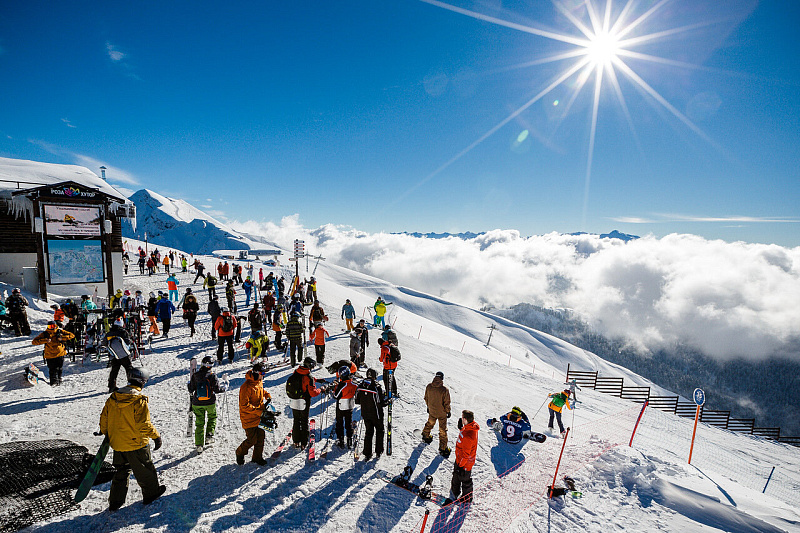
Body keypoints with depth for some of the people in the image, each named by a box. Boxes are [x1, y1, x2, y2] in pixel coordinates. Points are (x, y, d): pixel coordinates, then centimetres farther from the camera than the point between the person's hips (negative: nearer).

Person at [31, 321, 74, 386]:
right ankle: (54, 382, 2)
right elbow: (34, 342, -6)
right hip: (50, 356, -1)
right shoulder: (44, 334, -1)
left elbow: (72, 335, 0)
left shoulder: (60, 332, 1)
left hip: (60, 354, 1)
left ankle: (58, 381, 27)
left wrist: (62, 338, -13)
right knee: (53, 370, -6)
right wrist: (45, 340, -20)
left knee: (59, 369, 11)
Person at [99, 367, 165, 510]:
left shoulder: (113, 398, -2)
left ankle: (115, 501, 27)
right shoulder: (140, 401, -23)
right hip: (136, 444, -6)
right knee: (145, 470, 13)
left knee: (121, 470, 22)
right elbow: (144, 425, -24)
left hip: (117, 443, 6)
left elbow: (104, 418, 8)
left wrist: (106, 433, 24)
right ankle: (150, 494, 28)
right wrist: (156, 436, -11)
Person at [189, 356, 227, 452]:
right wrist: (224, 388, 4)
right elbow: (217, 389, -15)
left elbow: (191, 390, 4)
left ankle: (199, 444, 11)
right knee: (212, 417, 24)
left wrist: (189, 384, 24)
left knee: (199, 423, 12)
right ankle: (209, 435, 10)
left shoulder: (195, 376, -5)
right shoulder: (212, 375, -13)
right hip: (210, 403, -2)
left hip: (197, 404, 2)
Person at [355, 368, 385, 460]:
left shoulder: (360, 386, -8)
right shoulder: (377, 387, -24)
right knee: (379, 431, 18)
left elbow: (357, 401, 2)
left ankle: (367, 454, 19)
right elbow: (381, 403, -19)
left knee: (368, 432, 18)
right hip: (376, 414, -4)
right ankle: (378, 452, 23)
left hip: (365, 414, 4)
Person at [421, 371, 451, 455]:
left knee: (430, 423, 31)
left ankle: (426, 435, 53)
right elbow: (447, 403, -17)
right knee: (443, 430, 11)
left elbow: (426, 398, 0)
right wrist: (448, 411, 1)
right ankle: (443, 448, 20)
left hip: (432, 411, 4)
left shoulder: (429, 387, -16)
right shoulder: (445, 390, -29)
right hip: (442, 413, -4)